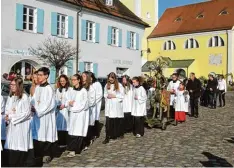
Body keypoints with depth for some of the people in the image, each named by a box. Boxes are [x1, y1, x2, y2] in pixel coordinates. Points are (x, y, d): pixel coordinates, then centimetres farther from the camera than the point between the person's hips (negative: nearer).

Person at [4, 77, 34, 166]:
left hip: (21, 125, -6)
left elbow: (27, 113, -14)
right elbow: (7, 109, 15)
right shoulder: (10, 97, 10)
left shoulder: (24, 97, -12)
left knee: (20, 146, -3)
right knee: (11, 146, 6)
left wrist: (12, 117, -11)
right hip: (11, 125, 6)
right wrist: (7, 116, -8)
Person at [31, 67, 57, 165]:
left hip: (46, 116, -6)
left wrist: (37, 110, -13)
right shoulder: (37, 88, 10)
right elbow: (34, 100, 14)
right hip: (37, 115, 7)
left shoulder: (49, 89, -12)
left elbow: (50, 104, -16)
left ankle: (47, 154, 16)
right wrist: (33, 108, -6)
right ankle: (38, 154, 22)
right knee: (37, 135, 10)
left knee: (46, 134, 2)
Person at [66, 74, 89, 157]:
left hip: (80, 113, -6)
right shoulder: (72, 91, 12)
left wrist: (74, 104, -6)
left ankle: (74, 150, -6)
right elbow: (69, 101, 14)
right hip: (73, 113, 6)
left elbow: (84, 104, -8)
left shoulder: (83, 91, -6)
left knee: (78, 132, -7)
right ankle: (73, 149, 10)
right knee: (72, 131, 3)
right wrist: (69, 103, -8)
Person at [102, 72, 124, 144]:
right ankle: (107, 137, -3)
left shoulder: (119, 85, -4)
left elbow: (122, 96, -4)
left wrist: (114, 96, -13)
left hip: (117, 105, -2)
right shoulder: (107, 85, 7)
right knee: (108, 121, -6)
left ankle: (119, 134, 31)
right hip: (109, 106, 2)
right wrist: (107, 96, -7)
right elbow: (105, 94, 14)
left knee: (117, 121, 10)